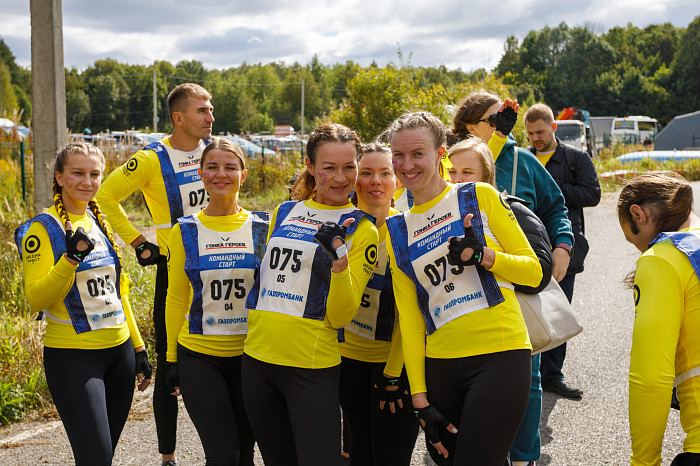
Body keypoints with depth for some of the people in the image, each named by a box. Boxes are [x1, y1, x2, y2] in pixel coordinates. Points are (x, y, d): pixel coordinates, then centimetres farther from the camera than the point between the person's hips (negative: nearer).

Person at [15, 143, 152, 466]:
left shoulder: (101, 224, 13)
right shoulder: (42, 229, -7)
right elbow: (36, 299, -16)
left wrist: (138, 347, 18)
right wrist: (71, 257, -28)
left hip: (119, 351, 7)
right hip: (73, 357, -6)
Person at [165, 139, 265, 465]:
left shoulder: (262, 227, 2)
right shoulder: (185, 231, 2)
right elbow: (176, 298, 7)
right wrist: (171, 358, 6)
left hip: (250, 353, 1)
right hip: (199, 356, -1)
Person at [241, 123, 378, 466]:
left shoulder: (360, 229, -3)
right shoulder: (284, 213, 9)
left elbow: (340, 317, -8)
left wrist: (339, 258, -23)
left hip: (311, 368, -5)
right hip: (257, 359, 5)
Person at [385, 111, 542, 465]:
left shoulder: (479, 196, 3)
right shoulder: (397, 231, 12)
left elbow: (534, 271, 4)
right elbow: (409, 319, 9)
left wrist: (481, 254, -14)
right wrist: (420, 398, 4)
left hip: (499, 355, -4)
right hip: (439, 365, 4)